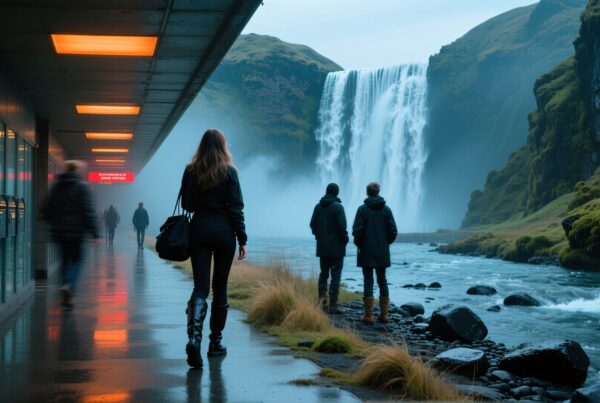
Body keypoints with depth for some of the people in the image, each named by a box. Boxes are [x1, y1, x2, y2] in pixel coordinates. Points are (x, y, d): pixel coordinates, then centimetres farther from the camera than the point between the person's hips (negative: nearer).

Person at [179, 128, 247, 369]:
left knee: (200, 286, -1)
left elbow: (186, 204, 6)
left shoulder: (191, 170, 2)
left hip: (199, 230, 1)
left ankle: (194, 335, -25)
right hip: (224, 232, -1)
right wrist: (242, 240, -3)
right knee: (220, 287, 10)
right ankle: (215, 342, 16)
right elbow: (236, 208, -6)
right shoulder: (229, 171, -5)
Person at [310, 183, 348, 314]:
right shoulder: (338, 207, -12)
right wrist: (345, 239, -2)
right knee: (335, 275, -3)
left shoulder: (318, 206, 6)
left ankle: (321, 301, 10)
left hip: (322, 247, 5)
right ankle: (333, 305, -6)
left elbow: (312, 224, 8)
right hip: (336, 247, -5)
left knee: (323, 273, 16)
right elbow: (342, 226, -16)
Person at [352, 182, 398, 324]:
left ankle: (369, 315, -2)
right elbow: (393, 231, -1)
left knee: (368, 281, -1)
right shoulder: (386, 209, 2)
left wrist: (358, 243, 6)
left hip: (367, 252, -3)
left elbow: (357, 231, -12)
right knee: (382, 280, 10)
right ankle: (384, 314, 11)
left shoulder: (362, 209, -8)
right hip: (382, 253, 3)